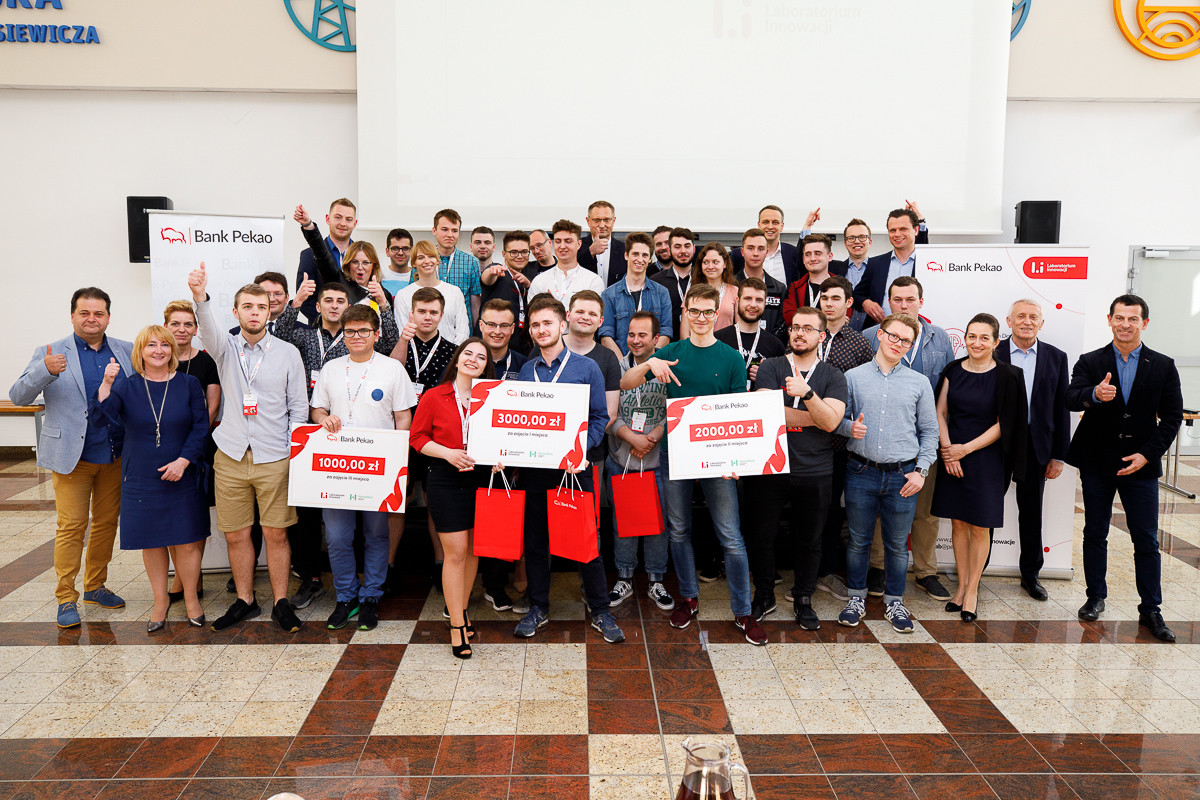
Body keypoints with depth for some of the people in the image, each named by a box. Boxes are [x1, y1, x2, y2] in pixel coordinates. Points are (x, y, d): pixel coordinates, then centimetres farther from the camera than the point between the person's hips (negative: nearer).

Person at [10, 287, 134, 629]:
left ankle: (96, 587, 27)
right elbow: (18, 396, -9)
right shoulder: (50, 354, -1)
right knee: (71, 527, 0)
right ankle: (66, 598, 11)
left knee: (107, 522, 12)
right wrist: (45, 370, -26)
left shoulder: (127, 351, 6)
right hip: (72, 456, -3)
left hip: (115, 456, 3)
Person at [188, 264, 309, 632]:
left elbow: (298, 408, 4)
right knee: (235, 534, 8)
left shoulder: (288, 353, 2)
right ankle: (245, 601, 24)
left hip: (274, 459, -2)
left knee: (275, 533, 2)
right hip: (230, 457, 2)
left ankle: (281, 603, 16)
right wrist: (200, 296, -39)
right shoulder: (226, 348, 6)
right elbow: (209, 329, -19)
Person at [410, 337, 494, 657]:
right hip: (445, 482, -3)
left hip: (481, 478, 3)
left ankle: (461, 608, 33)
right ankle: (457, 625, 9)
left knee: (472, 549, 13)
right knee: (455, 552, -2)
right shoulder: (434, 396, -2)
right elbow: (418, 437, 0)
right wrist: (448, 453, -15)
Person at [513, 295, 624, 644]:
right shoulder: (525, 371, 9)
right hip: (533, 468, 3)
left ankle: (599, 610, 17)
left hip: (574, 468, -3)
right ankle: (538, 607, 26)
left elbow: (599, 418, -1)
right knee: (535, 540, 11)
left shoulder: (586, 368, 0)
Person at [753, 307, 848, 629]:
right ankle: (764, 596, 27)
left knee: (810, 541, 11)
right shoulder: (771, 367, 2)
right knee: (762, 535, 8)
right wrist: (816, 418, -8)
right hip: (772, 466, 0)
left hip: (815, 472, 1)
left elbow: (831, 421, -11)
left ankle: (803, 600, 29)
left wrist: (806, 393, -26)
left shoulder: (833, 376, 4)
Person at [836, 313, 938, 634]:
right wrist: (850, 427, -16)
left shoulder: (919, 383, 6)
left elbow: (929, 431, 8)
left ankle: (894, 601, 25)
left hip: (903, 476, 1)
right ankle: (857, 598, 25)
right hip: (862, 472, 0)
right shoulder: (853, 377, 4)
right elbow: (837, 419, 7)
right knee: (858, 540, 9)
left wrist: (921, 470, -2)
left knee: (897, 544, 9)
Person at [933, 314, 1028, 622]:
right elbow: (940, 413, 6)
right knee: (958, 522, 9)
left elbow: (1002, 425, -7)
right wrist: (947, 449, -7)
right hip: (952, 456, 3)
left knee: (979, 526, 3)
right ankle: (961, 585, 21)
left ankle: (972, 590, 15)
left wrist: (966, 449, -11)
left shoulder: (1005, 376, -7)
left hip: (985, 459, -3)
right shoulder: (953, 371, 4)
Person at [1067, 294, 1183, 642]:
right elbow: (1071, 399, -15)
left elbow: (1172, 417, 1)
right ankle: (1096, 597, 25)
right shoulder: (1090, 362, 0)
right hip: (1097, 463, 0)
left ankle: (1150, 610, 13)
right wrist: (1095, 394, -38)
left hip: (1140, 465, 0)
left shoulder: (1163, 366, 3)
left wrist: (1147, 454, -10)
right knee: (1095, 534, 10)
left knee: (1147, 541, 3)